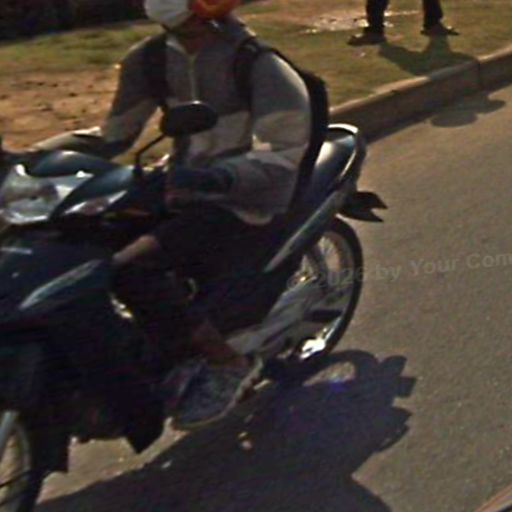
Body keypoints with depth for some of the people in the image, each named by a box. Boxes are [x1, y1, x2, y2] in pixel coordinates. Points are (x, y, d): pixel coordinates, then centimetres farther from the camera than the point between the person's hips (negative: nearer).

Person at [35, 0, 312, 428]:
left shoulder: (254, 59, -17)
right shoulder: (152, 58, 3)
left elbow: (283, 150, -27)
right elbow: (114, 134, 6)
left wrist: (212, 176, -44)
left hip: (243, 203, -7)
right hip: (186, 187, 7)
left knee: (131, 269, -27)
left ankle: (228, 363, -8)